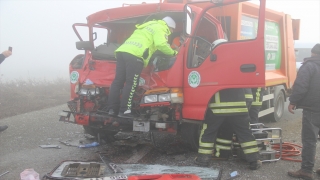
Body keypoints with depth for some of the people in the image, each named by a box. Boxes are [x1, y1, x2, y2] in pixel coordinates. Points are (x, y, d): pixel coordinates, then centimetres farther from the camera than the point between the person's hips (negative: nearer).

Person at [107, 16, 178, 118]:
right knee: (131, 84, -7)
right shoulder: (160, 28, 7)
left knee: (118, 81, 6)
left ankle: (112, 109, 7)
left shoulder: (149, 26, 37)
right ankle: (124, 111, -8)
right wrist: (173, 53, 5)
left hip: (122, 51, 9)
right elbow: (161, 44, -8)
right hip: (134, 54, -9)